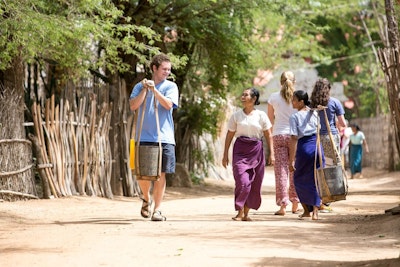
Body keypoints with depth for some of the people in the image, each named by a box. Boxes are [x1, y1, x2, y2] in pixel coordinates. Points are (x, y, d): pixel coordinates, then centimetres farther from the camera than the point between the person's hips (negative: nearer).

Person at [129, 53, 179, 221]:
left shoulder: (171, 86, 6)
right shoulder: (139, 86, 9)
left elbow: (168, 104, -11)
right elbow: (133, 106, -4)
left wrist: (154, 89, -14)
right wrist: (145, 89, -10)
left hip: (164, 138, -1)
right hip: (144, 137, 1)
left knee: (161, 175, -1)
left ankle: (157, 209, 7)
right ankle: (146, 198, 29)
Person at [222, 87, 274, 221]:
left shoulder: (261, 115, 3)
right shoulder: (236, 116, 5)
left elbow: (268, 136, 5)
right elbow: (229, 136, 9)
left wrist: (271, 153, -2)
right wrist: (225, 155, 7)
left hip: (256, 151, 1)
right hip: (240, 151, -1)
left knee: (254, 185, 3)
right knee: (242, 182, -15)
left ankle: (246, 213, 16)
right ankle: (240, 212, -6)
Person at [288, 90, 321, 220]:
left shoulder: (294, 117, -8)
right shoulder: (314, 114, 8)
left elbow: (294, 139, -12)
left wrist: (291, 160, -12)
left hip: (304, 148, -4)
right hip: (316, 146, 4)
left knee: (299, 180, 15)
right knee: (315, 181, 8)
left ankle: (306, 210, 17)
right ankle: (315, 212, -1)